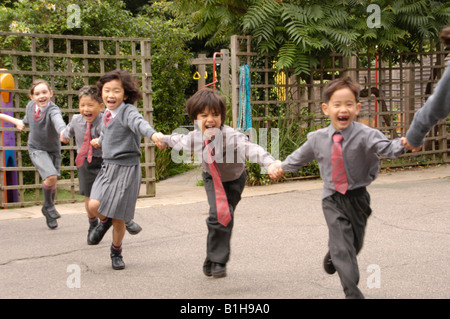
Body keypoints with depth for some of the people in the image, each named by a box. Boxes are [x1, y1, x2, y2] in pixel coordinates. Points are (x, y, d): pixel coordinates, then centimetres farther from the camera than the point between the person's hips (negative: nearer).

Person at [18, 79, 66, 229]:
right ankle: (48, 206, 1)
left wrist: (63, 131, -71)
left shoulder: (53, 109, -25)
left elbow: (57, 119, -49)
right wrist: (22, 123, 37)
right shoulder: (30, 106, -10)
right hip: (36, 149, 0)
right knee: (51, 177, -23)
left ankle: (49, 215, 33)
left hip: (53, 150, 0)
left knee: (52, 184, 9)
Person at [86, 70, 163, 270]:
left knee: (118, 219, 2)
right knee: (94, 206, -15)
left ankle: (116, 252, 27)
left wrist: (153, 134, -56)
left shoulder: (127, 111, -14)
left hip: (127, 169, -5)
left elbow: (139, 123, -37)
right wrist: (100, 141, 50)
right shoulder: (107, 114, 8)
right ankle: (105, 221, 20)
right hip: (107, 167, 5)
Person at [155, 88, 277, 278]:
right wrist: (163, 139, 26)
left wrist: (270, 162, -68)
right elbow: (179, 140, 5)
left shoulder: (230, 136, -36)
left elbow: (251, 149, -51)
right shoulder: (193, 138, -20)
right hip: (212, 178, 2)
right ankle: (213, 260, 1)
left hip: (234, 179, -2)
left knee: (226, 216, -2)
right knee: (217, 214, -16)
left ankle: (216, 262, 14)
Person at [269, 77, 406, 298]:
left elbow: (385, 148, -33)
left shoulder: (364, 135, -15)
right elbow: (299, 157, 15)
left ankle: (333, 256, 52)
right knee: (343, 248, -9)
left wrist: (402, 145, -51)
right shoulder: (317, 139, -4)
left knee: (355, 245, 18)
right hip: (332, 199, 0)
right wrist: (281, 166, 7)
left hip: (357, 198, 0)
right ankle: (353, 293, -3)